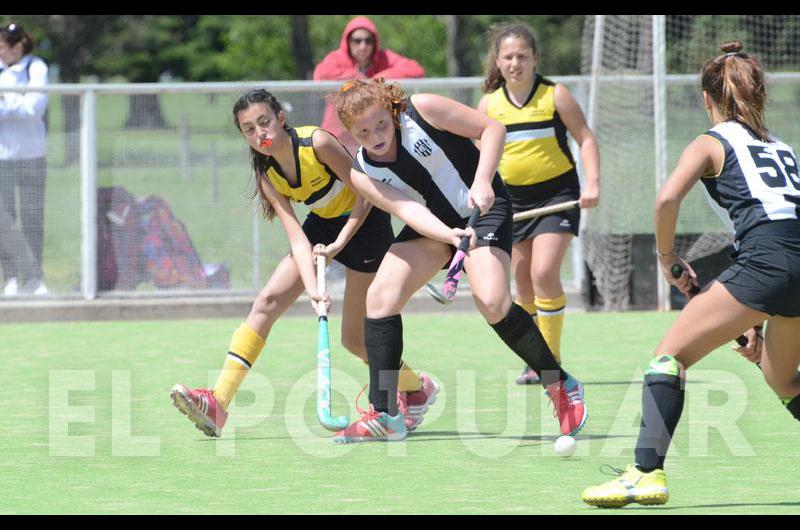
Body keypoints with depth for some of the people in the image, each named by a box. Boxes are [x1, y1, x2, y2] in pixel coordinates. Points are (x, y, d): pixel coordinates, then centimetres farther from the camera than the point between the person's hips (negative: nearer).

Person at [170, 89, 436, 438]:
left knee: (354, 339, -2)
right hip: (321, 225, 5)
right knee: (267, 302, -12)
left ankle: (416, 388, 26)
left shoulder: (316, 143, -26)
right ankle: (218, 403, -18)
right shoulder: (268, 174, -10)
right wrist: (312, 288, -33)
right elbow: (296, 235, -19)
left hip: (364, 223, -5)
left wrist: (339, 242, -26)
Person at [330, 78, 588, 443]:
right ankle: (383, 416, -7)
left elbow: (492, 129, -12)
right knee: (381, 296, -13)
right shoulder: (362, 173, -10)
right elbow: (407, 209, -24)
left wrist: (482, 181, -25)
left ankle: (561, 387, -7)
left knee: (492, 301, -25)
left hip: (484, 207, -5)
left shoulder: (420, 110, -20)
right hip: (434, 221, 5)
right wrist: (451, 235, -42)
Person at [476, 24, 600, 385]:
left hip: (557, 192, -4)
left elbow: (585, 138, -3)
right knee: (523, 283, 7)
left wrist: (592, 182, -15)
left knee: (544, 273, -18)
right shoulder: (489, 104, 2)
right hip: (514, 198, 4)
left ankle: (552, 359, -8)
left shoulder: (554, 95, -7)